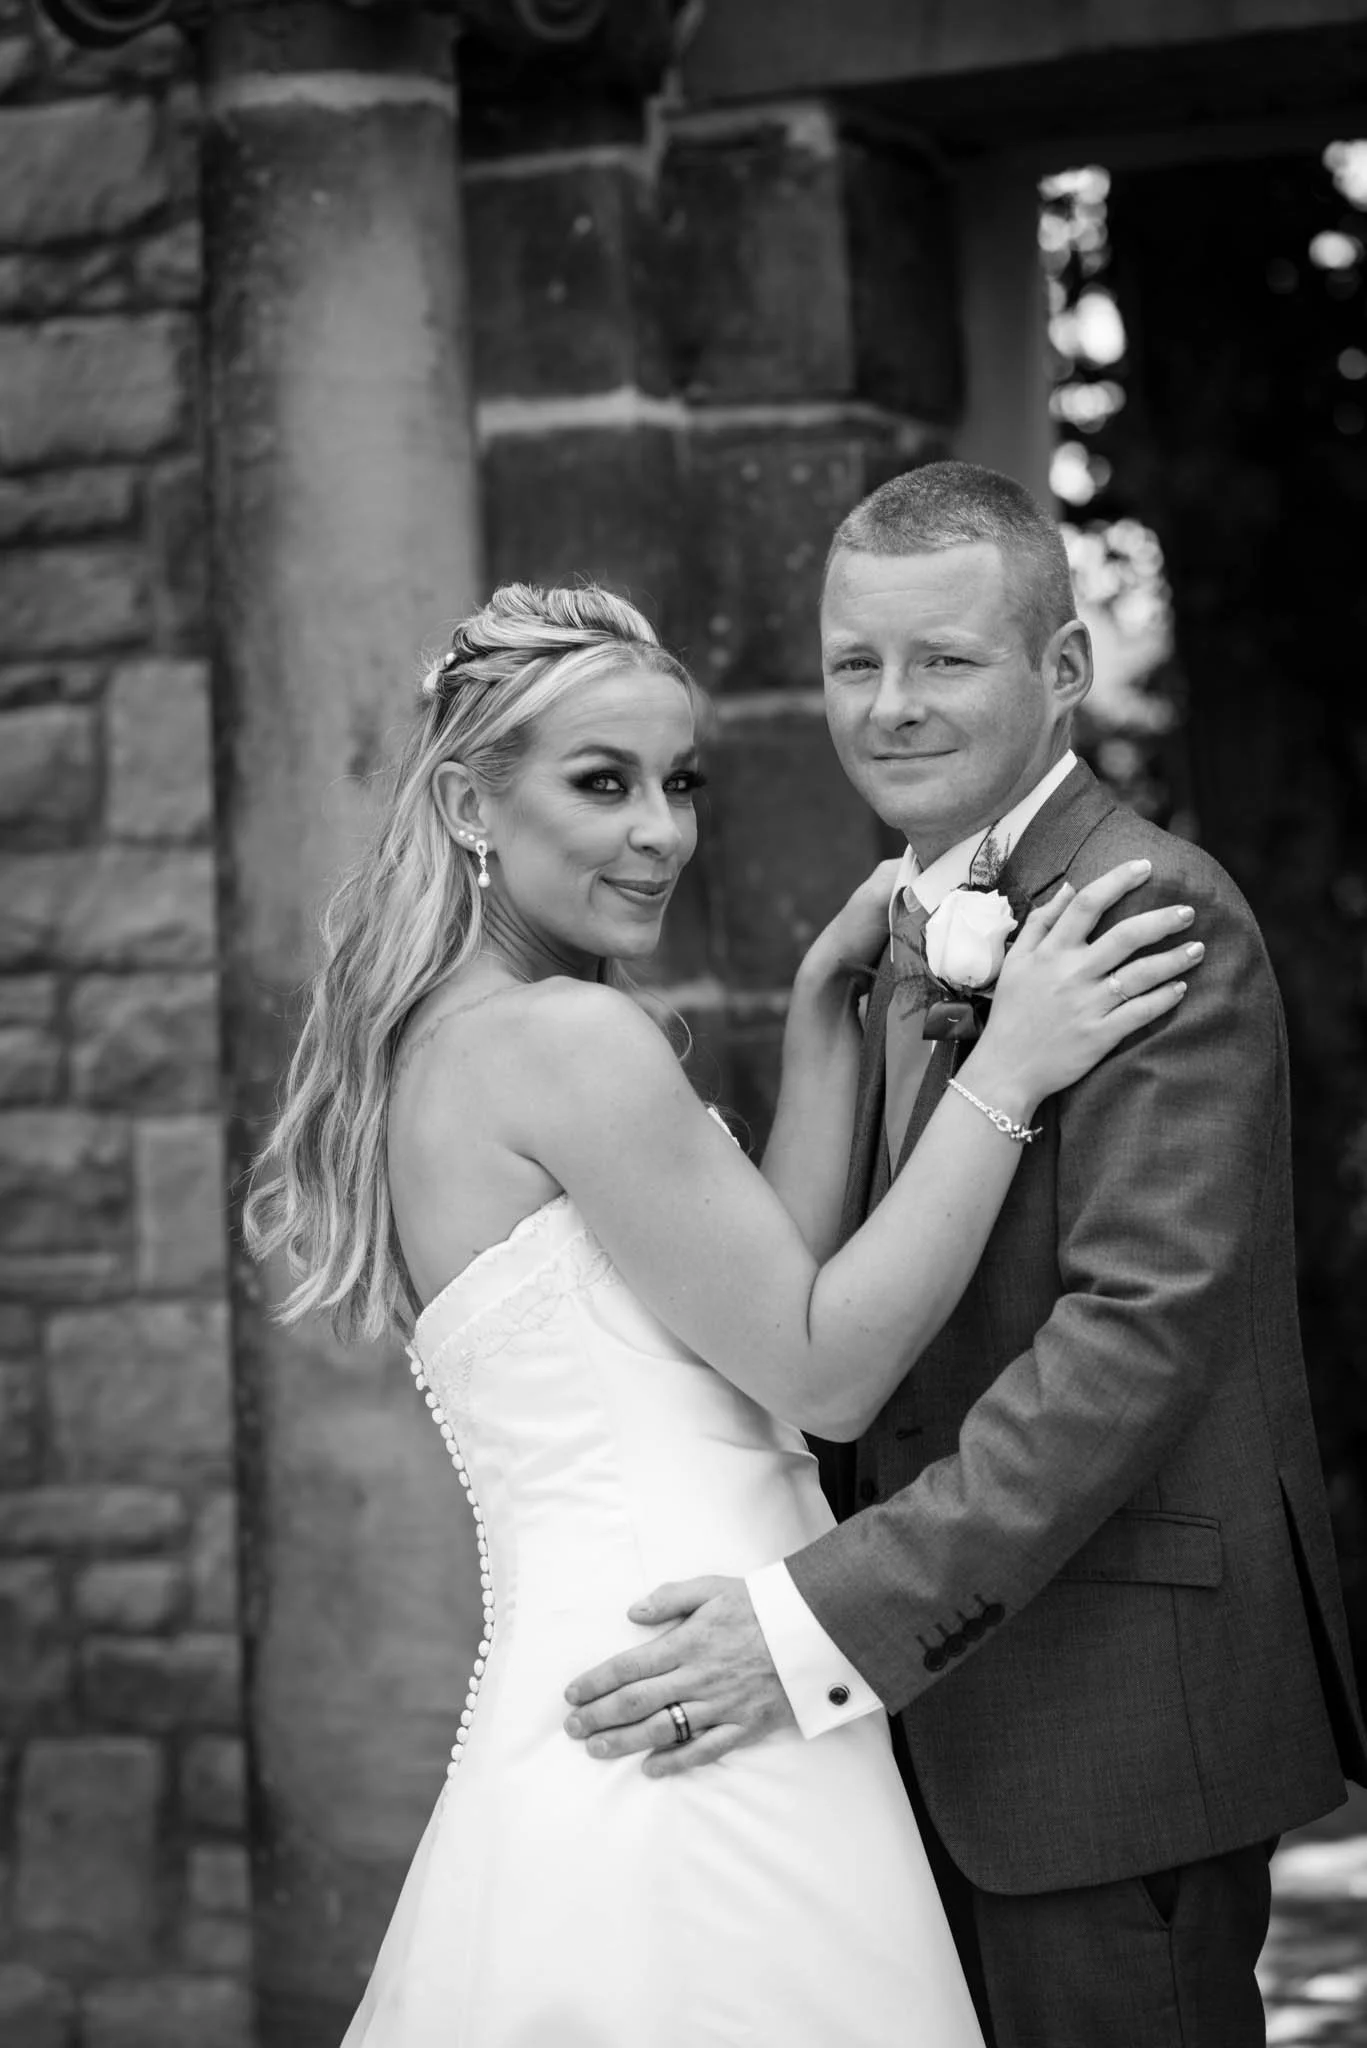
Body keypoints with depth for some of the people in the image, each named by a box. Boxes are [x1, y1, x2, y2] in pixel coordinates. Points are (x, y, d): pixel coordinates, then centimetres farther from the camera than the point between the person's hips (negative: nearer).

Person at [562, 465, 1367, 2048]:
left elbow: (1143, 1323, -23)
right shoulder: (922, 929, 16)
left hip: (1116, 1698, -9)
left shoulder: (1151, 911, -14)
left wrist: (832, 1620, -27)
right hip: (955, 1696, 9)